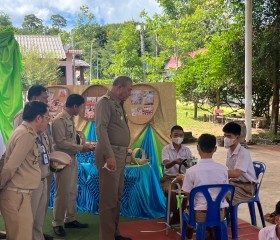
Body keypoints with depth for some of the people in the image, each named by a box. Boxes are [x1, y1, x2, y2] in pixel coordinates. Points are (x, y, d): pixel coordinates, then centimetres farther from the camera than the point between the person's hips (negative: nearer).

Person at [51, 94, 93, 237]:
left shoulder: (71, 119, 11)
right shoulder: (59, 120, -16)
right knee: (63, 193, -2)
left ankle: (70, 219, 27)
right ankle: (57, 223, 10)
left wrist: (82, 147, 4)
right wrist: (81, 147, -16)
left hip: (73, 159, 9)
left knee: (72, 192, 15)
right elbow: (61, 142, -21)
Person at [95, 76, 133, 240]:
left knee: (117, 196, 15)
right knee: (109, 197, -4)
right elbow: (101, 129, -20)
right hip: (110, 154, -9)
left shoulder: (118, 104, 17)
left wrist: (123, 153, 13)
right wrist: (110, 155, -26)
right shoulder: (105, 102, -10)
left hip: (120, 154, 9)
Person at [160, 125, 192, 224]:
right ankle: (175, 215, -6)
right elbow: (166, 165, -19)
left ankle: (182, 214, -3)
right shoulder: (166, 149, -4)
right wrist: (174, 162, -42)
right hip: (170, 177, -3)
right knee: (172, 192, -32)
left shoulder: (186, 150, 6)